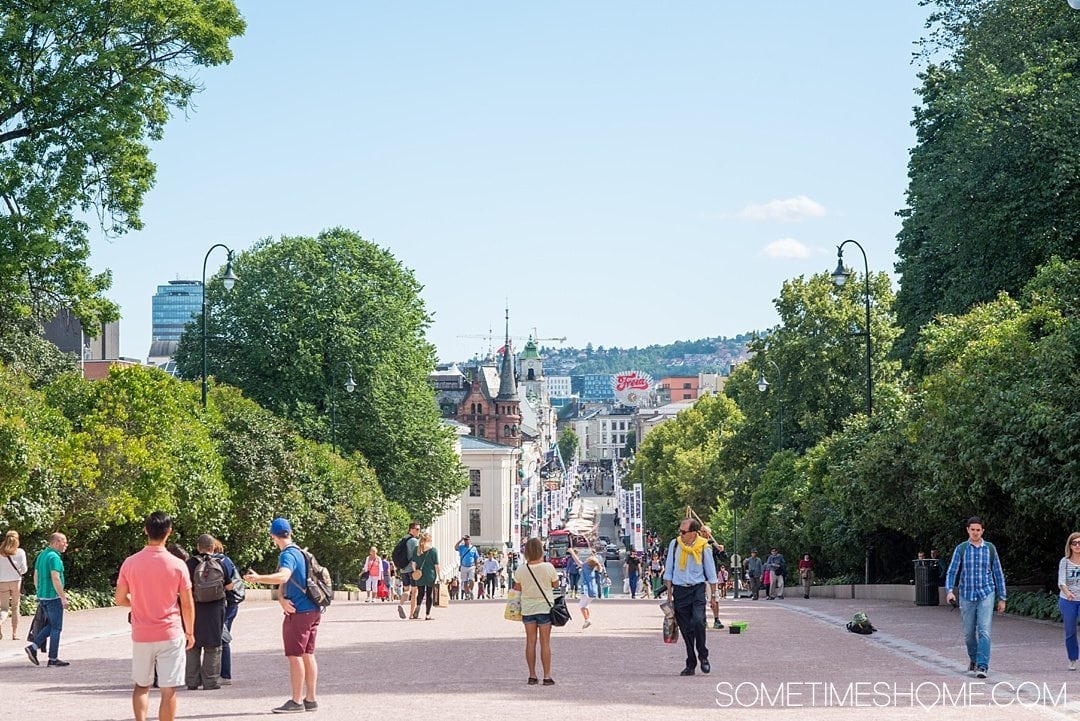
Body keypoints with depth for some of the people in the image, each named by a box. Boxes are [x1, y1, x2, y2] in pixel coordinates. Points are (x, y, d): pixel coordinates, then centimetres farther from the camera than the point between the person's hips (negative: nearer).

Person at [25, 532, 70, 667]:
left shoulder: (41, 555, 12)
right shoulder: (54, 557, -16)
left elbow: (36, 577, 17)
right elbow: (55, 579, -23)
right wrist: (63, 597, -20)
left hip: (42, 596, 9)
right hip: (53, 596, -9)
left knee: (50, 625, 17)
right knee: (56, 627, 0)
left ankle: (33, 647, 5)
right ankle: (53, 658, 3)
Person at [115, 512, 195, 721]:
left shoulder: (130, 563, -4)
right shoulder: (177, 565, -10)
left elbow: (119, 599, 3)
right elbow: (187, 604, -4)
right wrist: (190, 632, 9)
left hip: (141, 635, 2)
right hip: (170, 635, -2)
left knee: (141, 686, 16)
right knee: (168, 690, 2)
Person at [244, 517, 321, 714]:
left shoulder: (288, 555, -14)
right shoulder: (299, 552, 17)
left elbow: (283, 576, -35)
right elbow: (283, 583, 11)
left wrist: (258, 578, -45)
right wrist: (282, 598, -8)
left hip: (299, 611, -9)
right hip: (313, 610, 9)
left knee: (295, 655, -5)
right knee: (307, 654, 13)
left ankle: (296, 701, -3)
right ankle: (310, 699, 16)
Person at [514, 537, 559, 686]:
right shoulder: (548, 567, -12)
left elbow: (517, 587, 6)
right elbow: (555, 584, 1)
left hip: (528, 608, 2)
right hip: (544, 607, -2)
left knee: (530, 641, 8)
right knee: (545, 642, 2)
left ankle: (532, 676, 8)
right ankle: (547, 676, 1)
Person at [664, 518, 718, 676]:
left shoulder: (703, 547, -3)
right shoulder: (674, 544, 2)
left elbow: (711, 573, 5)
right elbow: (669, 570, 10)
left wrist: (713, 595, 5)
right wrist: (669, 592, 7)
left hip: (697, 589, -2)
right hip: (679, 590, 2)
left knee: (698, 621, -21)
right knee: (686, 629, 1)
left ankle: (703, 656, -2)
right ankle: (690, 664, 9)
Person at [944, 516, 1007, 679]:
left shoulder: (990, 548, 3)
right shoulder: (961, 549, 1)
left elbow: (998, 574, 8)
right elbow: (952, 572, -1)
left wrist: (1002, 598, 8)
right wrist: (950, 590, -19)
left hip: (986, 594, -1)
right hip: (967, 596, 1)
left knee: (984, 631, -14)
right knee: (969, 633, 10)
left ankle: (982, 666, -16)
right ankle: (973, 658, 36)